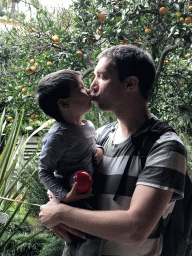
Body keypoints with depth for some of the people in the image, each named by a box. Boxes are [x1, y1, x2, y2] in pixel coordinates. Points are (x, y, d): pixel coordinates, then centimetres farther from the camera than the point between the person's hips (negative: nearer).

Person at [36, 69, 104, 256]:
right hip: (71, 197, -8)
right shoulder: (58, 135, -22)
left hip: (89, 191, 8)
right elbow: (44, 171, -18)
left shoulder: (88, 126, 2)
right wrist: (65, 196, -26)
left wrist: (98, 149, -2)